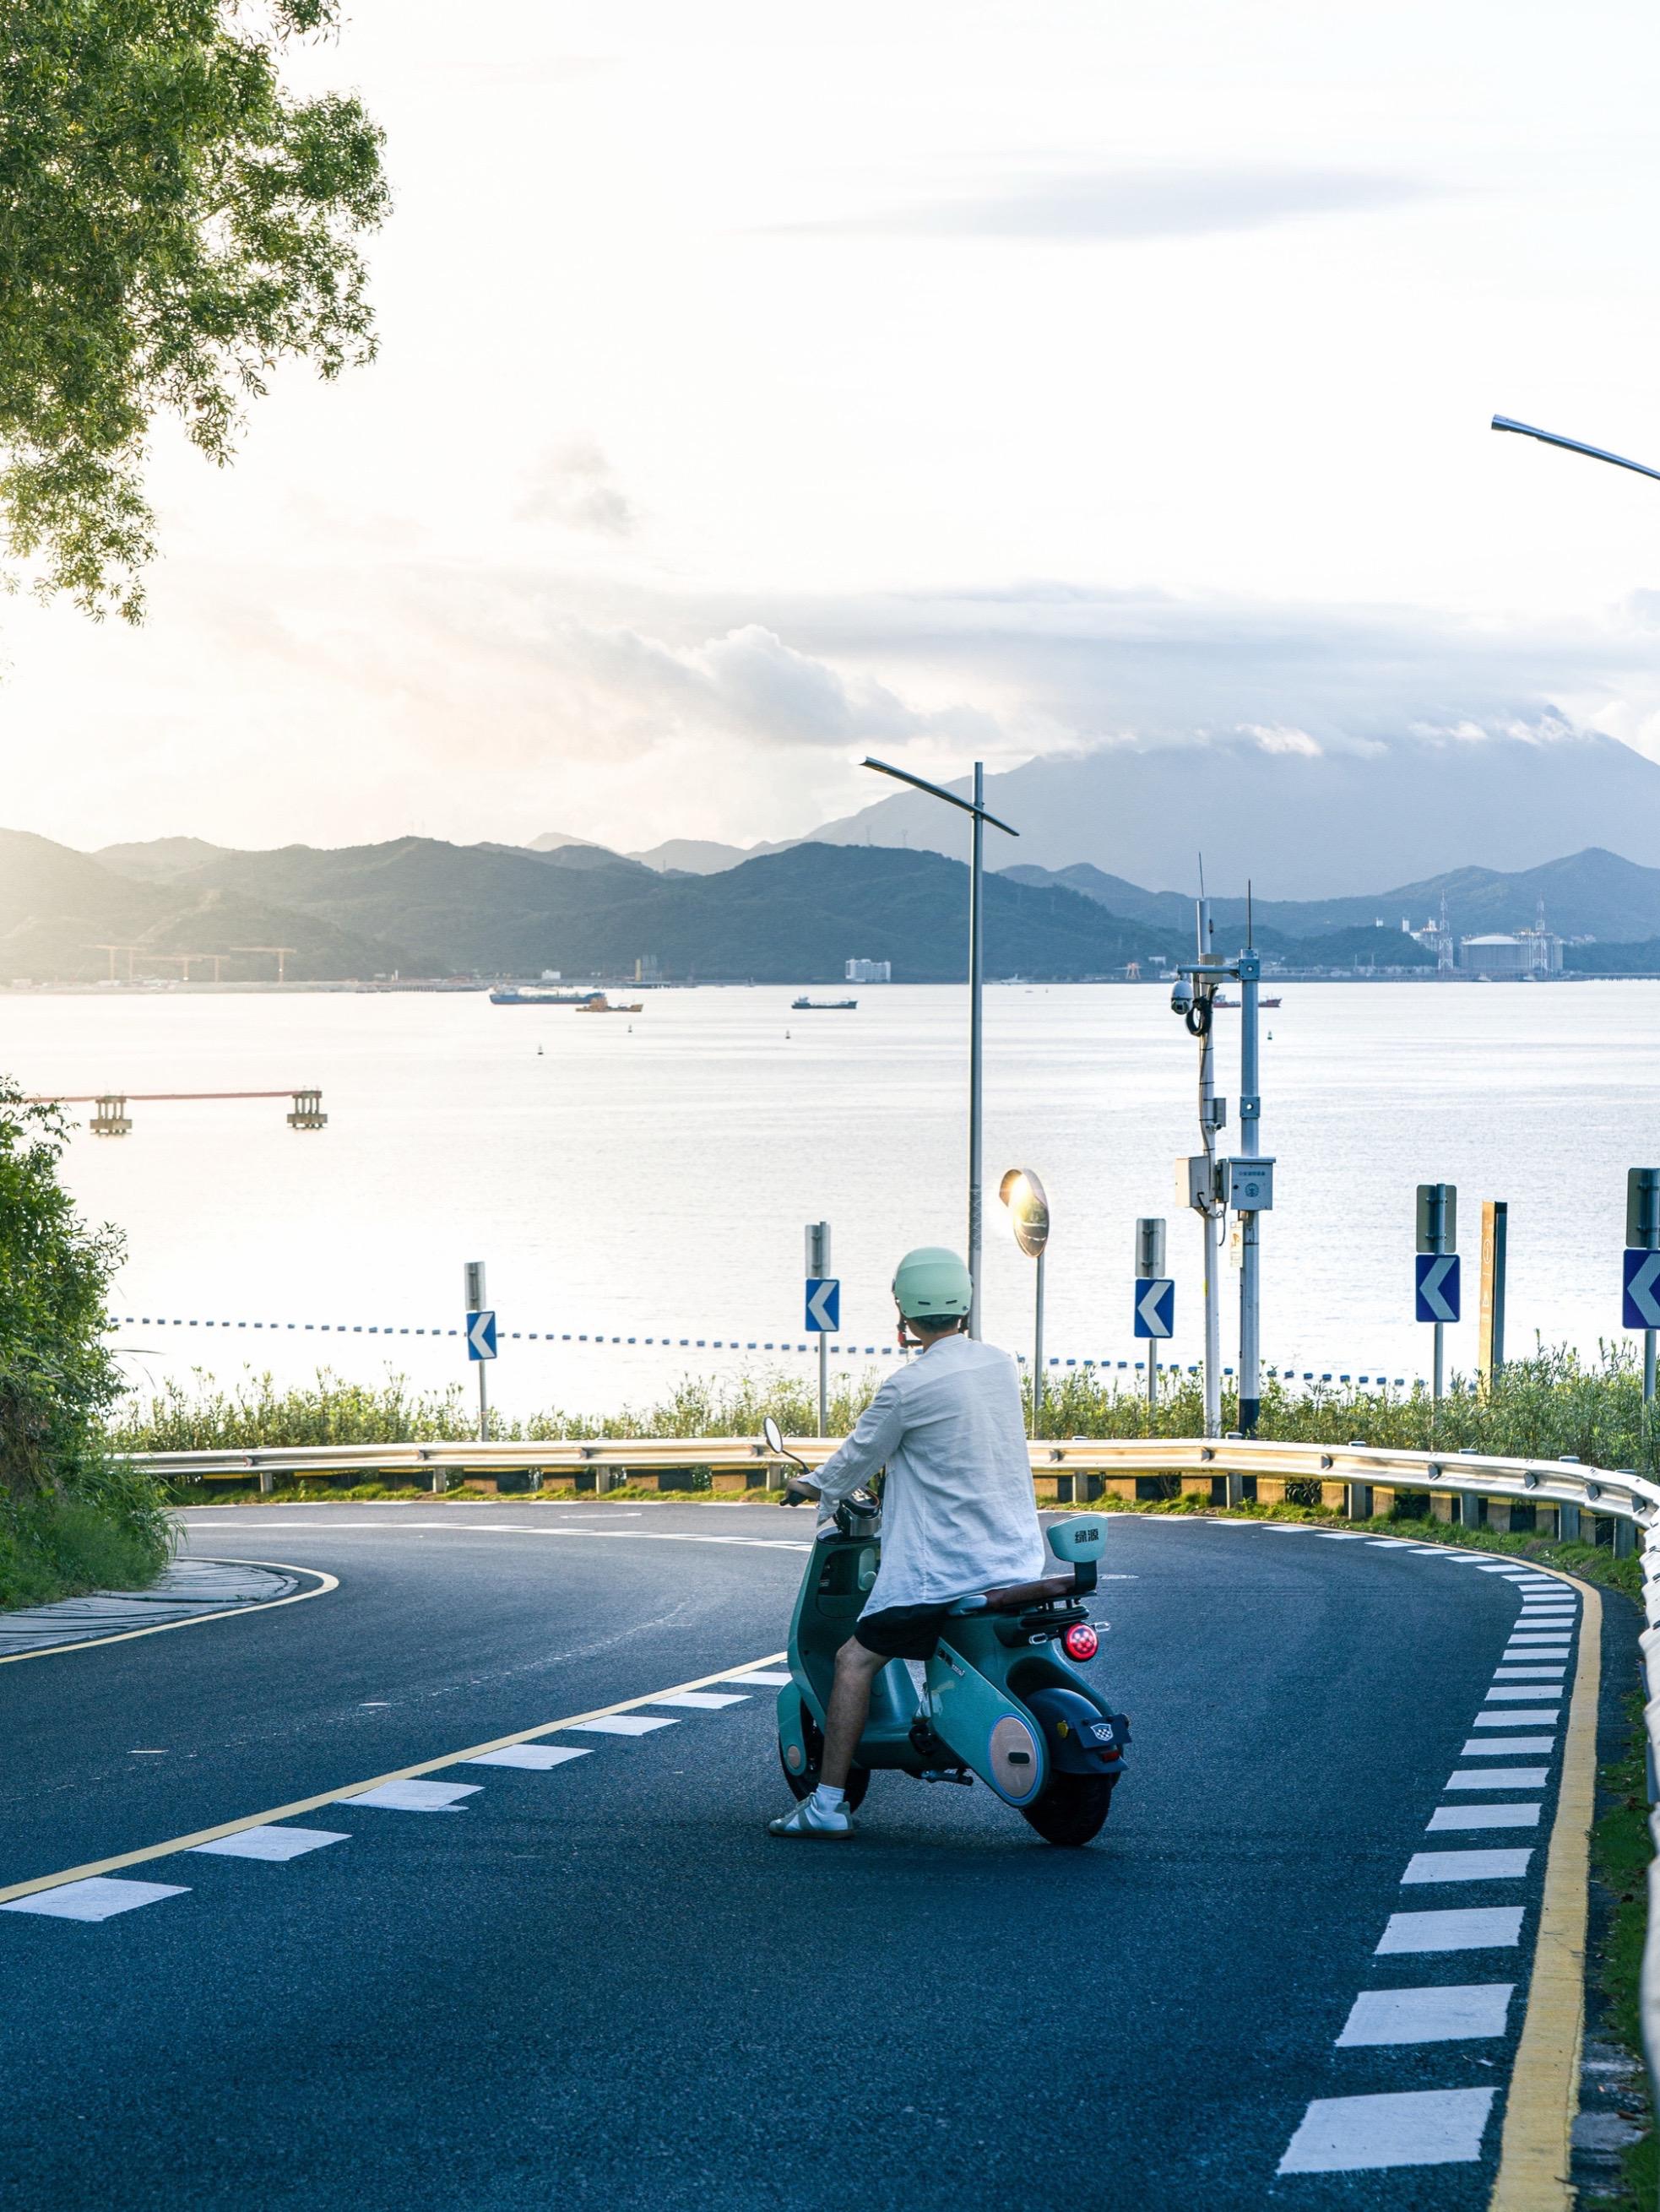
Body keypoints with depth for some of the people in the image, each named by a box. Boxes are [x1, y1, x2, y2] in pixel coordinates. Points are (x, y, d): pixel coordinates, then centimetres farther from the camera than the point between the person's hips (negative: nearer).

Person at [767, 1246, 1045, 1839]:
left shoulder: (906, 1387, -14)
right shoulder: (1000, 1365, 7)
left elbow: (860, 1456, -1)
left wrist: (820, 1491, 22)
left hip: (942, 1565, -7)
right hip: (1019, 1560, 7)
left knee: (855, 1659, 0)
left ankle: (827, 1804, -6)